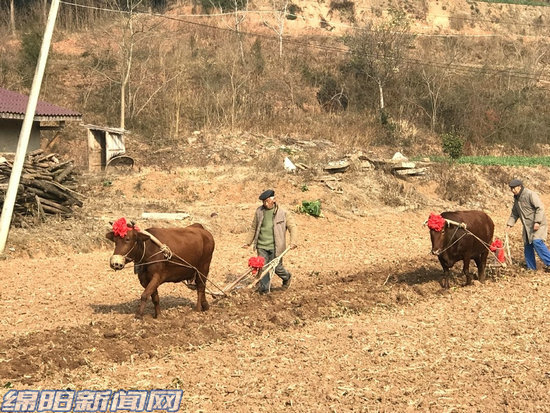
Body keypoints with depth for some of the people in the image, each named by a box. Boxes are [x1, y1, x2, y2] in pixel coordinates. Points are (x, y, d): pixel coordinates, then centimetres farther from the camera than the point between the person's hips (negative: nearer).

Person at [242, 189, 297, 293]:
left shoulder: (283, 213, -4)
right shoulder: (259, 211, 6)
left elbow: (292, 227, -4)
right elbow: (253, 228, 16)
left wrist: (292, 241, -18)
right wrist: (248, 242, 17)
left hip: (275, 247, -3)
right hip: (262, 246, 3)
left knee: (277, 267, 4)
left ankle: (287, 277, 34)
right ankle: (264, 287, 11)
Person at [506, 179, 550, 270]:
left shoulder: (530, 194, -15)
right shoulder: (516, 198, 12)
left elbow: (540, 208, -20)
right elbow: (514, 213, 22)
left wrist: (537, 222, -27)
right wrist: (509, 224, 11)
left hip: (538, 225, -9)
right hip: (527, 226, 9)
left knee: (537, 242, -24)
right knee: (527, 246, 7)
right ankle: (531, 269, 14)